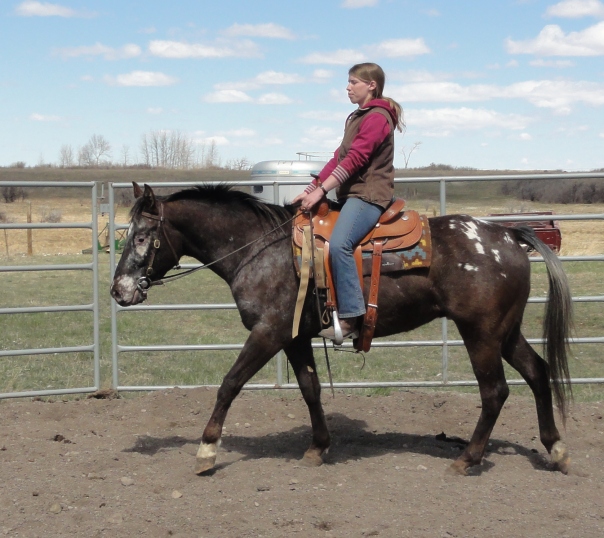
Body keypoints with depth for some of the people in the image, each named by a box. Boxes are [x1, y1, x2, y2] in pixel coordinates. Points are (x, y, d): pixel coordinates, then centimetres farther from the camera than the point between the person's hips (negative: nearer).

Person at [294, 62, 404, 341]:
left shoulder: (377, 118, -9)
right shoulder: (357, 118, 23)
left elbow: (354, 159, -19)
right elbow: (339, 158, 21)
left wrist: (321, 191, -23)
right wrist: (310, 189, 12)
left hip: (369, 195, -11)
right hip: (352, 194, 11)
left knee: (338, 243, -31)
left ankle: (350, 317, -32)